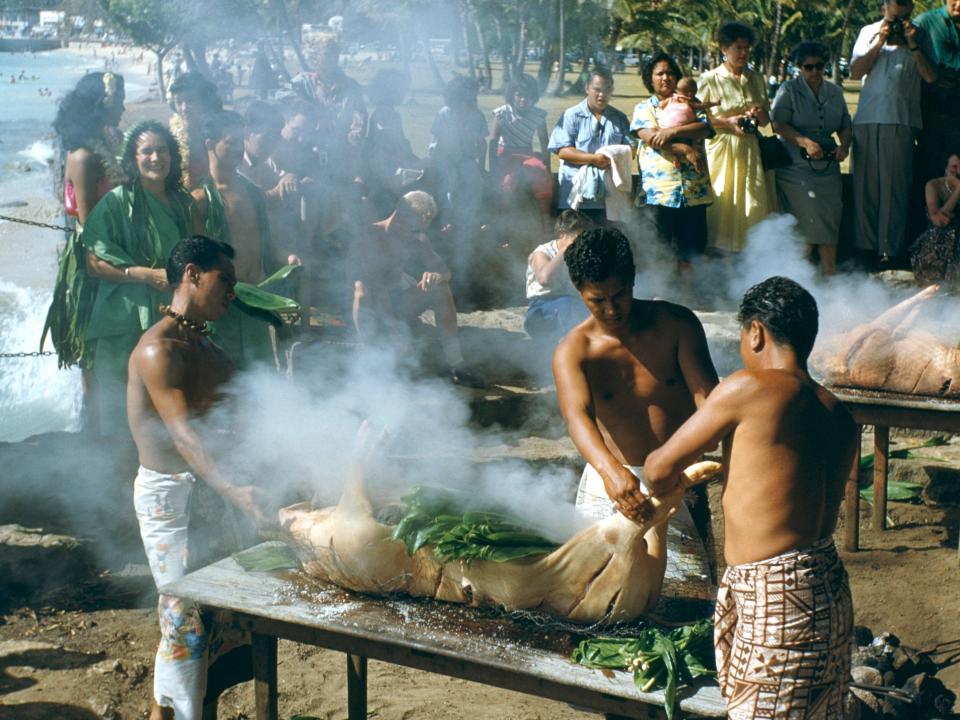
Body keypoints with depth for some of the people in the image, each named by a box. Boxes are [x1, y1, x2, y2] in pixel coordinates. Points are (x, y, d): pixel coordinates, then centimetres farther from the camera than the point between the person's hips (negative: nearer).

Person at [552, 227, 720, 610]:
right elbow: (577, 416, -26)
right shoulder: (572, 351, -8)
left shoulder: (676, 324, -4)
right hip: (609, 481, 0)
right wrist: (609, 469, -47)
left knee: (687, 592, -2)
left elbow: (705, 393, -14)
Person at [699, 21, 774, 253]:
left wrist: (759, 114, -4)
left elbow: (766, 121, 19)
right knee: (723, 205, -4)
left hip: (750, 151, 4)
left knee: (752, 206, 0)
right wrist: (728, 122, -13)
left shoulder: (756, 79, 13)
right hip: (721, 150, -4)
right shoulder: (710, 79, -2)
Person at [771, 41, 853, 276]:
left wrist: (844, 145, -3)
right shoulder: (789, 90, 1)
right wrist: (805, 142, -19)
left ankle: (829, 271, -3)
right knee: (807, 217, -13)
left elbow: (846, 126, 18)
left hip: (828, 166, 4)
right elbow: (779, 124, -10)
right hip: (796, 166, -4)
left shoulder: (835, 92, 15)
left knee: (830, 216, -5)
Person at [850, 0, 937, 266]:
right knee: (865, 182, 1)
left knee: (894, 185, -4)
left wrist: (912, 45, -7)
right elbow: (855, 72, 4)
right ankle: (866, 245, 9)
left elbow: (930, 76, 0)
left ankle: (890, 248, -1)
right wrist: (880, 42, -3)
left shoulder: (920, 36, 10)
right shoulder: (869, 32, 14)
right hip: (867, 117, 2)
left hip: (901, 120, -2)